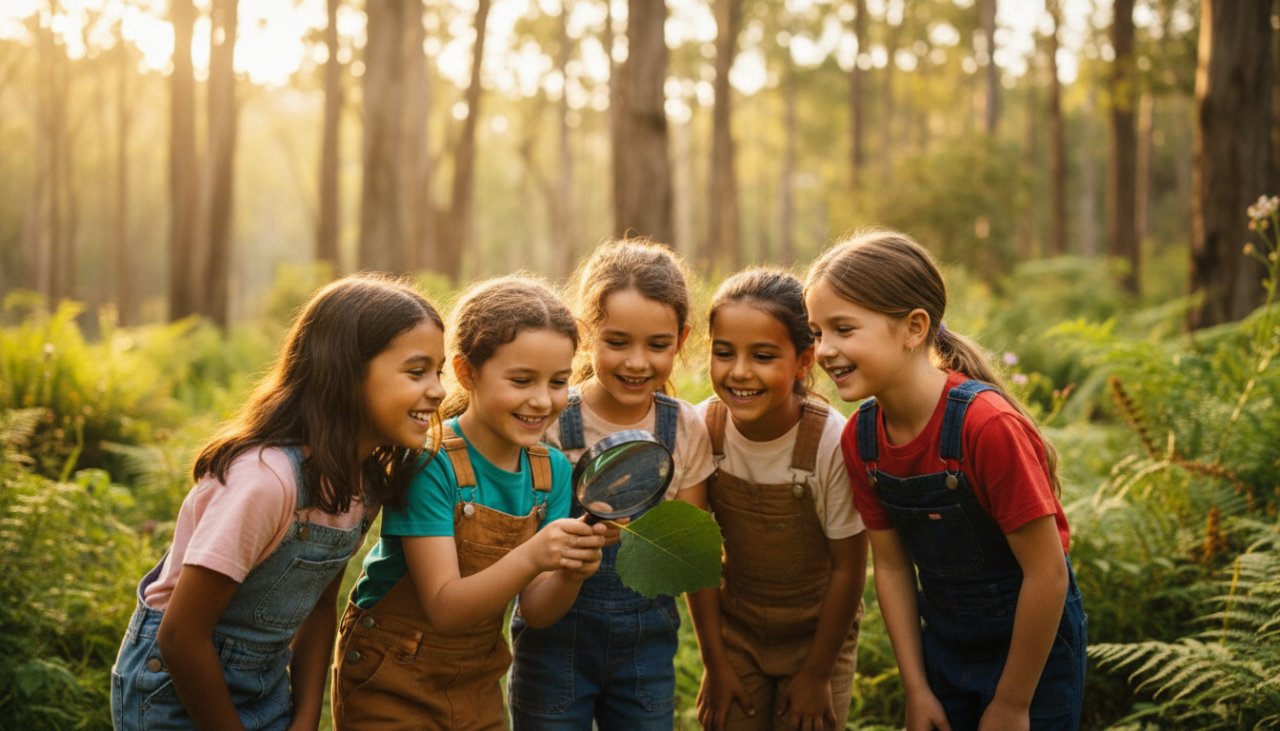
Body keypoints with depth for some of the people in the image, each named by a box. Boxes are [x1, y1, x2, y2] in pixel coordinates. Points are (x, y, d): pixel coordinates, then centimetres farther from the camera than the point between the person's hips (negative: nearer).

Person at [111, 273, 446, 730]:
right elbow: (181, 637, -24)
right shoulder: (265, 478, -30)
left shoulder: (366, 479, -6)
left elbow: (320, 606, 4)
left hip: (268, 686, 7)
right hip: (178, 691, -6)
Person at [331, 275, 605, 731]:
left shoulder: (553, 471, -5)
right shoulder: (429, 461, -21)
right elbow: (445, 609, -25)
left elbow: (535, 612, -7)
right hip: (391, 692, -5)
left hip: (478, 689, 5)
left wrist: (571, 572, -27)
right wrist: (531, 557, -39)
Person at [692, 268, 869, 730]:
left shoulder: (832, 443, -25)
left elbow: (848, 567, -14)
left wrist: (817, 674, -6)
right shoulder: (704, 428, -17)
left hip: (817, 630, -2)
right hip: (735, 627, 2)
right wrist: (714, 662, -2)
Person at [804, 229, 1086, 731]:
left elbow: (1047, 573, -23)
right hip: (943, 642, 5)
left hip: (1033, 640, -5)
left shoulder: (987, 424, -28)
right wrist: (916, 690, -2)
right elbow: (892, 566, -1)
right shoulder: (859, 439, -10)